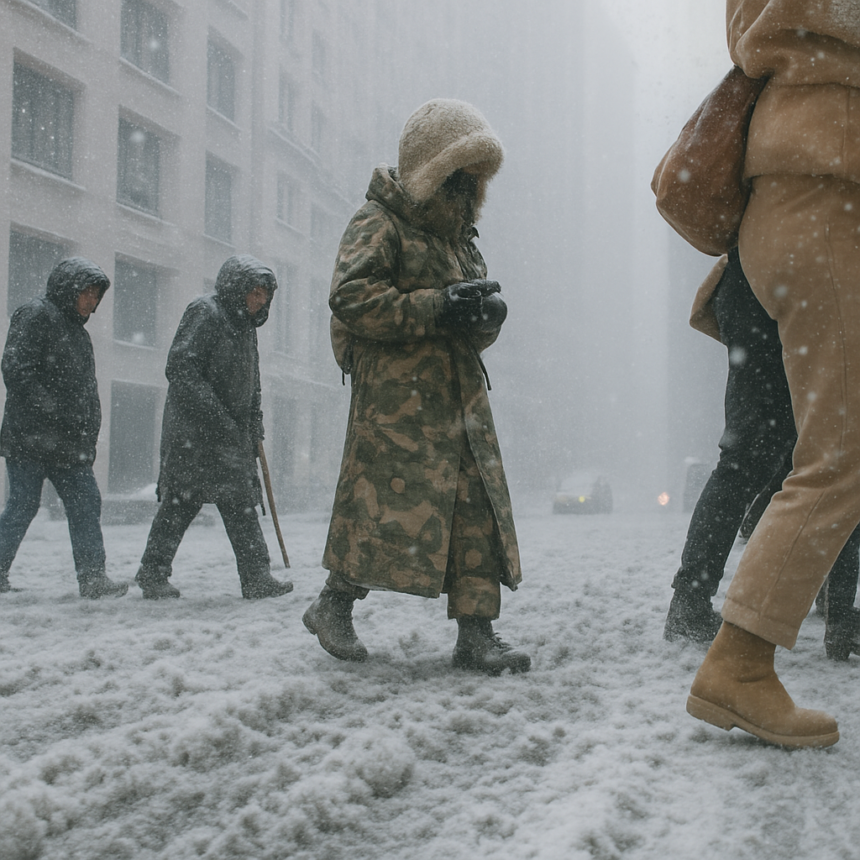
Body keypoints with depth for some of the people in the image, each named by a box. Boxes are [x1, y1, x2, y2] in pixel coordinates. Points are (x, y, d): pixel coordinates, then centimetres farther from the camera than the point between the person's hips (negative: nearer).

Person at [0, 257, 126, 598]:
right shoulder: (35, 315, -5)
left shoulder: (78, 331, 22)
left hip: (69, 442, 8)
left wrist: (87, 439, 15)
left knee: (86, 502, 1)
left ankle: (92, 576, 0)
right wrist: (56, 412, -20)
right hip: (30, 439, -8)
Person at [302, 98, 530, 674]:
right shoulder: (380, 222, 0)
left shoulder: (461, 237, 24)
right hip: (396, 394, -7)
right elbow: (352, 298, -14)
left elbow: (480, 327, 25)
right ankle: (334, 604, 10)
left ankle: (476, 632, 4)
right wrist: (436, 307, -20)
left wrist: (487, 312, -1)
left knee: (477, 507, 1)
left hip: (460, 396, 8)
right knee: (393, 500, -10)